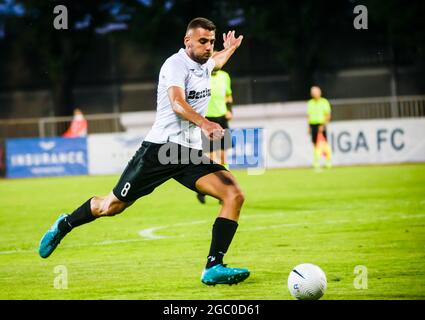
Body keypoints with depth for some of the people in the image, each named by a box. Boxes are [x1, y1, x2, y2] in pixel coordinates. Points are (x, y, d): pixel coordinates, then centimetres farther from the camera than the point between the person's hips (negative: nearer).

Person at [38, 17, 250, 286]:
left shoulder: (204, 64, 13)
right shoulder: (176, 64, -13)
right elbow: (177, 103, -34)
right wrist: (204, 123, -48)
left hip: (191, 153, 7)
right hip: (161, 148, -7)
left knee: (235, 195, -15)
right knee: (112, 206, 3)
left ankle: (214, 268, -18)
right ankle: (63, 226, 32)